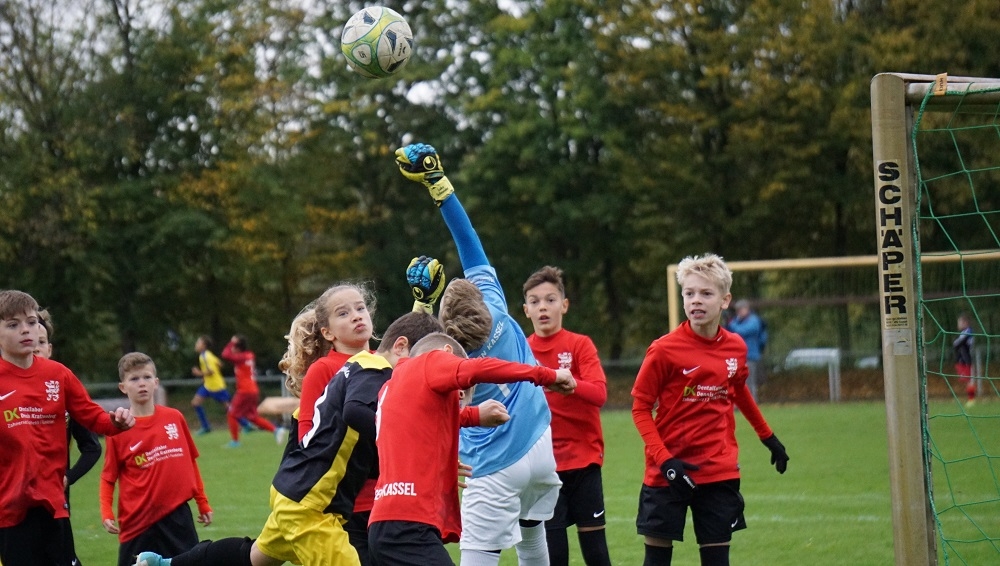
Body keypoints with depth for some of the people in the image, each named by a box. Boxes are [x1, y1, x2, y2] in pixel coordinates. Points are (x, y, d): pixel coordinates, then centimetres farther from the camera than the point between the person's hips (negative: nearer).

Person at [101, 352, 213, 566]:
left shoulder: (174, 418, 3)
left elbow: (191, 462, 13)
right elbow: (108, 477, -1)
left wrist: (202, 502, 16)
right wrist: (106, 513, -14)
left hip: (177, 517, 2)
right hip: (138, 521, -2)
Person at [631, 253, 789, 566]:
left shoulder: (735, 347, 2)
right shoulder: (664, 350, -11)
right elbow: (640, 408, -6)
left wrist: (767, 436, 29)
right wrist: (664, 460, -16)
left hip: (720, 471, 3)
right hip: (669, 473, -3)